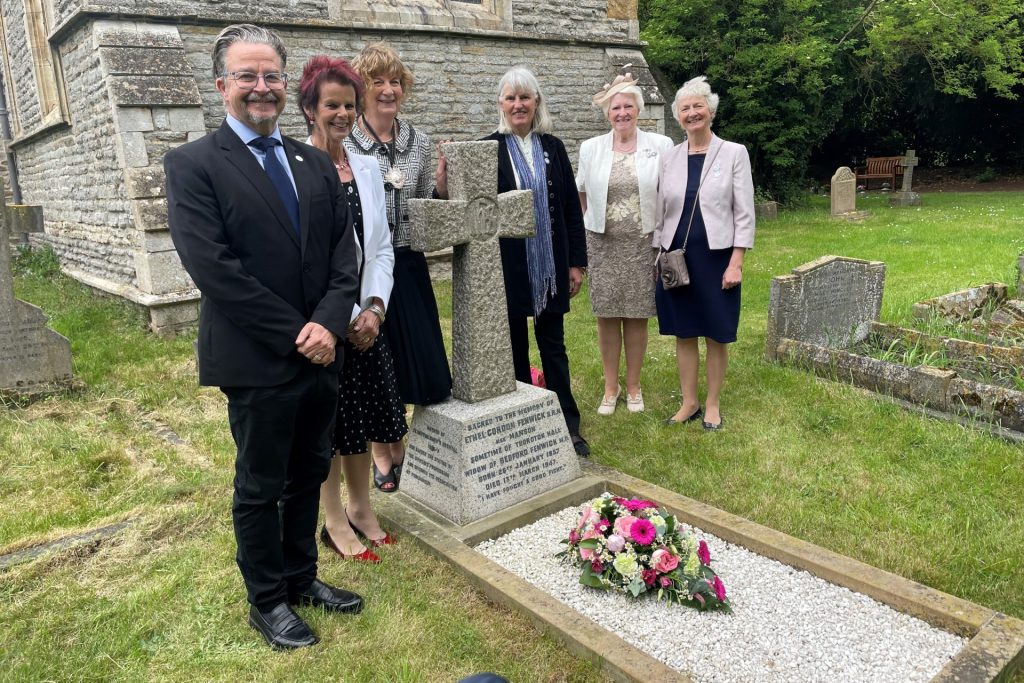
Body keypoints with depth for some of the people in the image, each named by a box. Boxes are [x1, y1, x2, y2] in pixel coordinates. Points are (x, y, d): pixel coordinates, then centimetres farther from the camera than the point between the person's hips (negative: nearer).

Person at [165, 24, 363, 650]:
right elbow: (214, 268, -16)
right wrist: (295, 335, -16)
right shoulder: (193, 165, -7)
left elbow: (344, 252, 4)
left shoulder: (316, 164, 10)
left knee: (309, 475, 18)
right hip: (257, 363, -5)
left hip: (321, 355, 6)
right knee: (261, 488, 10)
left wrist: (328, 323, -12)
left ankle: (302, 578, 38)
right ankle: (267, 601, 30)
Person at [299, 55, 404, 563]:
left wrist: (374, 307, -4)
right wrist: (343, 317, -13)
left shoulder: (367, 168, 8)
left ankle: (362, 507, 31)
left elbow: (381, 246, 8)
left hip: (366, 315, 6)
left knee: (362, 411, 14)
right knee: (327, 419, 6)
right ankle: (335, 521, 23)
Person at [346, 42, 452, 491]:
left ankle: (397, 442, 32)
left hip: (409, 265, 4)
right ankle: (381, 452, 27)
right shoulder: (342, 144, -6)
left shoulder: (419, 143, 5)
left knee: (417, 357, 8)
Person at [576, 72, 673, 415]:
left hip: (643, 243, -1)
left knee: (637, 316, 5)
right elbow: (581, 194, 12)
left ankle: (633, 386, 22)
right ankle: (610, 386, 20)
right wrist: (580, 236, 11)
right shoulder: (590, 148, 3)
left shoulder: (661, 145, -1)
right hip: (602, 243, 1)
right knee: (606, 316, 5)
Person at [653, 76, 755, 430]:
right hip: (676, 257, 3)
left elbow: (744, 213, -4)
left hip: (716, 256, -3)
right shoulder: (668, 158, 6)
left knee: (716, 335, 6)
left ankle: (712, 404, 21)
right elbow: (659, 212, 9)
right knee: (684, 333, 9)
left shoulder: (734, 153, -2)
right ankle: (689, 402, 23)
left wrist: (735, 263, -11)